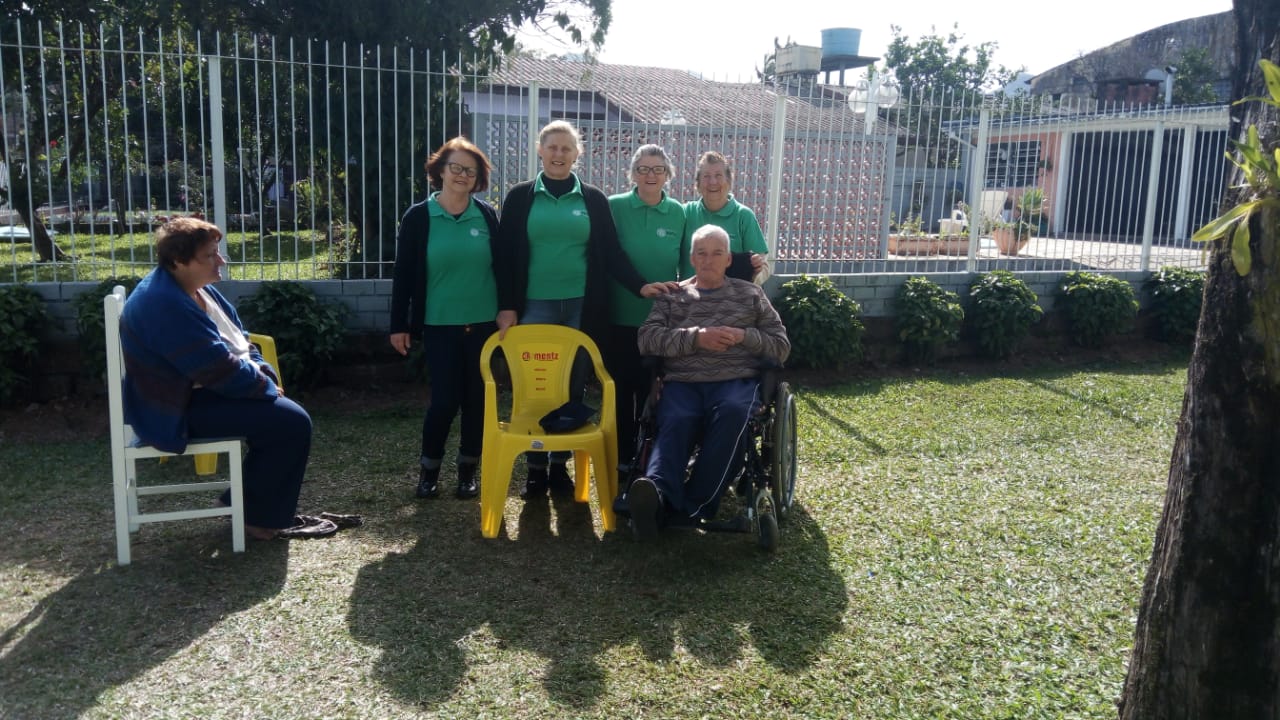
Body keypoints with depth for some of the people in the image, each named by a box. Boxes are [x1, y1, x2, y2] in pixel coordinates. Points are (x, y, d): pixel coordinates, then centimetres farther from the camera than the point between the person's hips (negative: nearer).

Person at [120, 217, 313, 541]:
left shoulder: (195, 288, 10)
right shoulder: (165, 304, -24)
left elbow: (238, 338, 17)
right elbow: (217, 368, -26)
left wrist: (263, 371, 0)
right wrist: (264, 386, -12)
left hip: (202, 392, 11)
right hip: (179, 412, -11)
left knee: (286, 410, 14)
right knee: (292, 423, -18)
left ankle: (243, 501, 19)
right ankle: (258, 518, -2)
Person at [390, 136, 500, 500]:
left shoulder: (488, 215, 4)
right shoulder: (418, 217, -1)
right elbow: (403, 274, 0)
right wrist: (399, 325, -3)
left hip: (483, 322, 2)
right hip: (440, 324, -2)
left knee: (477, 399, 7)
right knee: (445, 400, -4)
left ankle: (468, 470, 23)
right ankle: (429, 468, 19)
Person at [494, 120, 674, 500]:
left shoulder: (593, 199, 8)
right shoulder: (520, 196, 5)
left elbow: (611, 253, 6)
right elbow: (506, 256, 3)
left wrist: (640, 285, -7)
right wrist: (507, 306, -4)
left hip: (581, 307, 1)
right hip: (535, 307, -1)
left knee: (572, 388, 5)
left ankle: (560, 466, 18)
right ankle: (536, 469, 12)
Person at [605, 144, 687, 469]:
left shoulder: (678, 213, 2)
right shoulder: (613, 207, -5)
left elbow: (687, 267, 7)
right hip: (619, 318, -2)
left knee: (653, 393, 10)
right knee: (620, 391, 7)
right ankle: (621, 459, 21)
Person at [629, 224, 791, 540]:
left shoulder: (751, 295, 22)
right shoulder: (672, 296, 21)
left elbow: (782, 347, 17)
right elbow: (647, 339, 5)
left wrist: (744, 336, -3)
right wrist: (696, 337, -9)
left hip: (736, 380, 0)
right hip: (683, 381, 0)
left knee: (733, 412, -37)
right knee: (676, 422, -35)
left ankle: (690, 507, -42)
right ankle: (656, 495, -61)